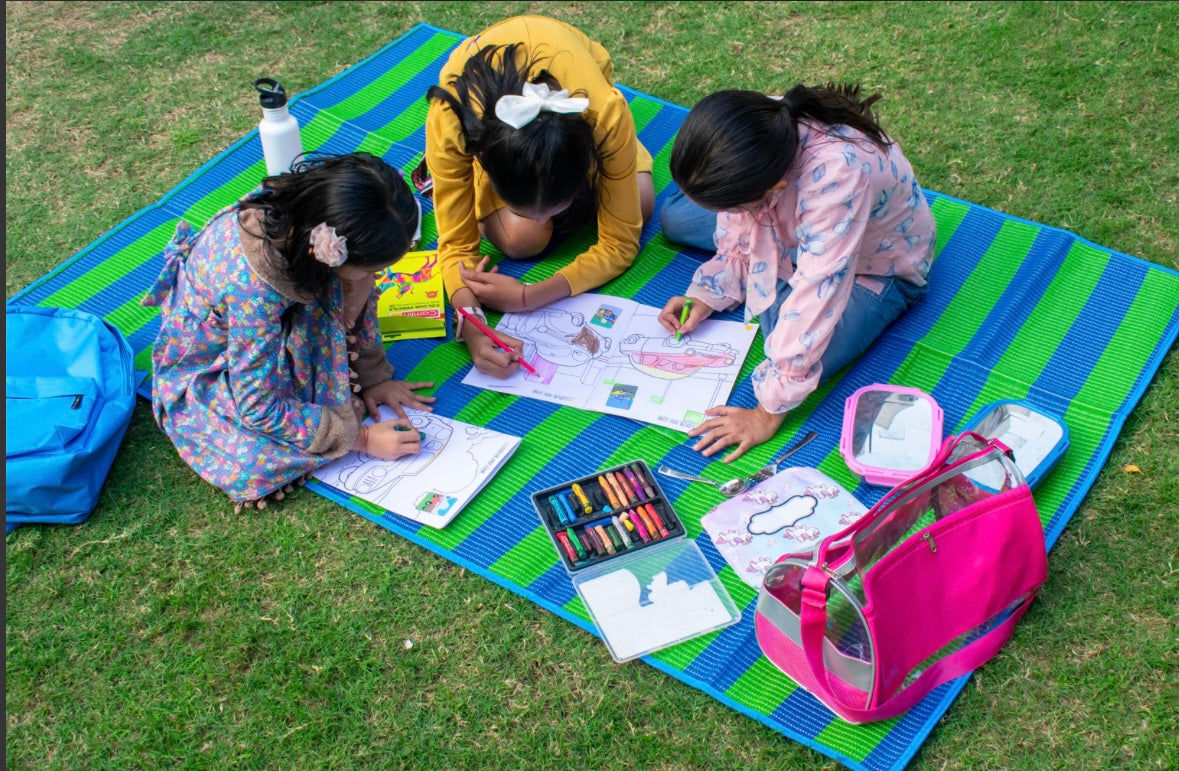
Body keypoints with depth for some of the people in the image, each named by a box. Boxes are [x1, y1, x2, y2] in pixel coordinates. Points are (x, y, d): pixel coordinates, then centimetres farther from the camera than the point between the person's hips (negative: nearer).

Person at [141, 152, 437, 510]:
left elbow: (359, 290, -5)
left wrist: (374, 375, -4)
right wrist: (359, 438, -27)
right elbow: (260, 410, -31)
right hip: (209, 370, -5)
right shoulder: (252, 288, -42)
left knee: (355, 277, -20)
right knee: (263, 458, -28)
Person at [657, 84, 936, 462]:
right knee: (674, 218, 4)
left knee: (801, 366, -26)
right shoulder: (757, 131, -29)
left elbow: (816, 295, -43)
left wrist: (769, 413, -38)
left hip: (877, 265, -5)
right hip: (790, 225, 5)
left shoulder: (837, 174, -47)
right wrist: (708, 295, -15)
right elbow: (742, 225, -8)